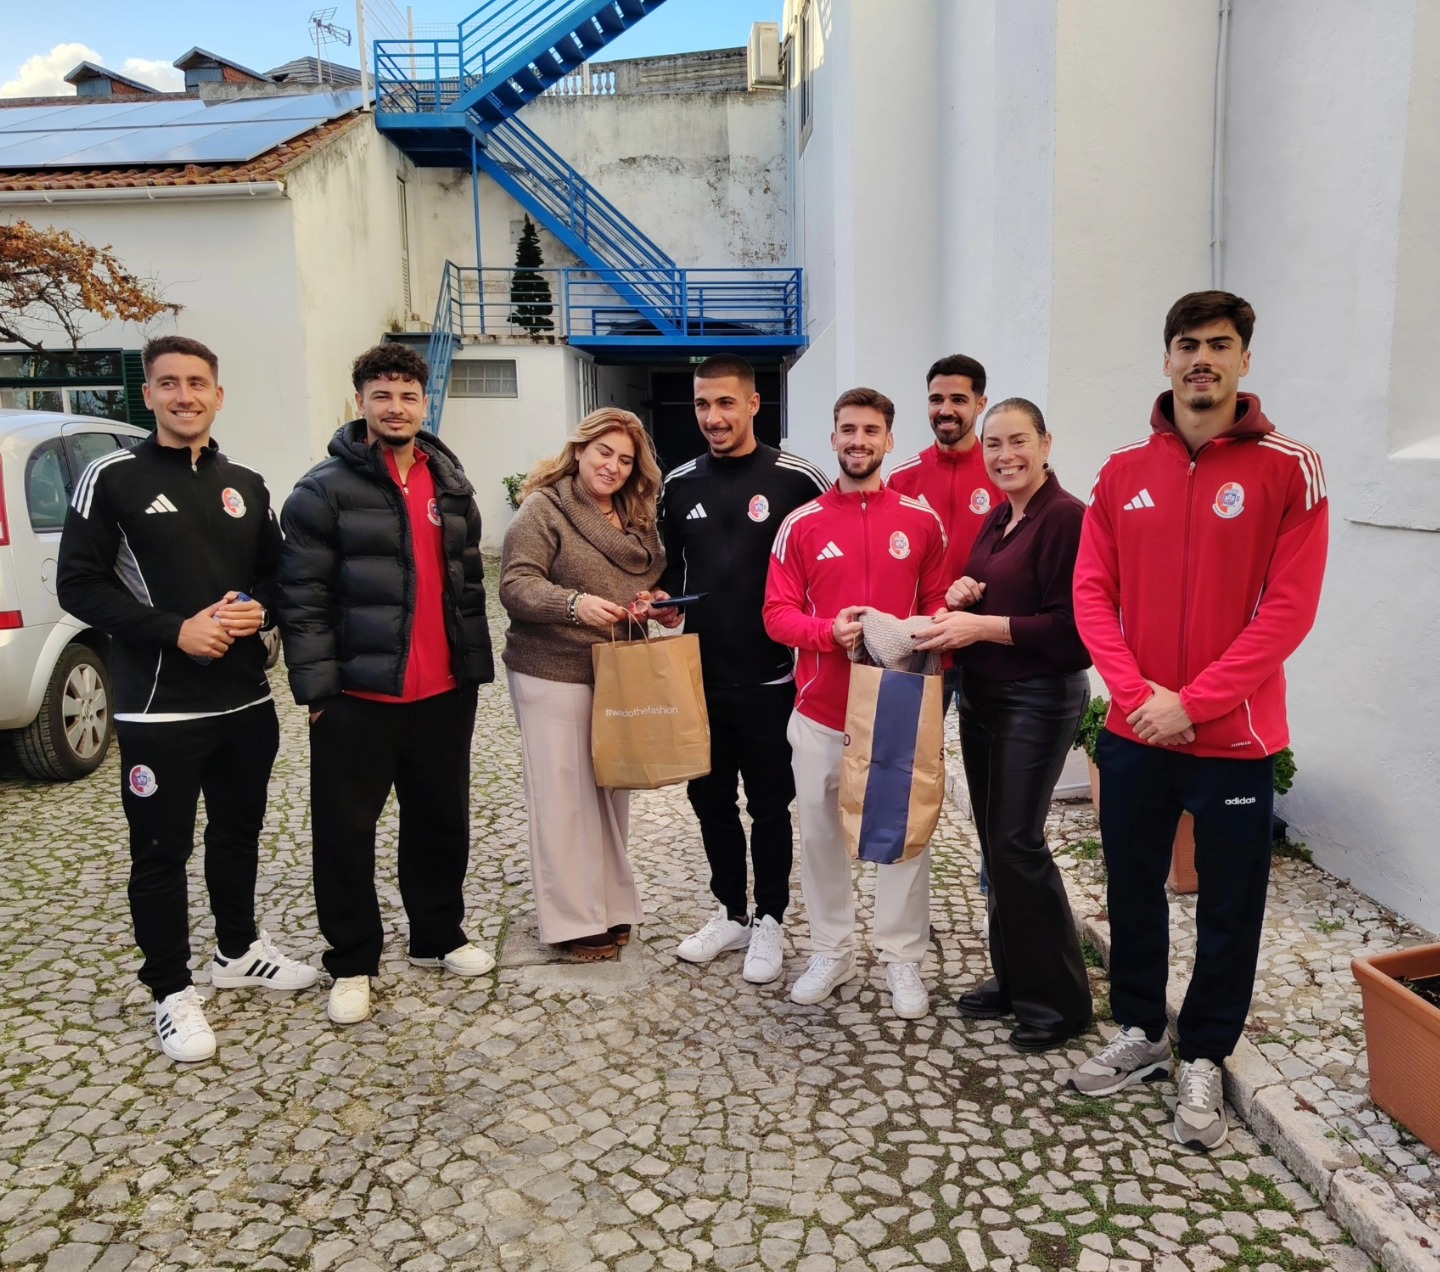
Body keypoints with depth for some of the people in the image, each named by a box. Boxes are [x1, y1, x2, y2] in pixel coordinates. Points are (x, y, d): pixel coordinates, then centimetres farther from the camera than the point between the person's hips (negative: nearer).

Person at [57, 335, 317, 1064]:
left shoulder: (245, 485, 9)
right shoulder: (113, 478, -5)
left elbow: (276, 571, 15)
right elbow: (79, 585, -8)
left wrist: (257, 610, -7)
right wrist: (174, 630, -18)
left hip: (246, 699, 5)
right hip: (158, 708, -5)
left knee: (239, 833, 18)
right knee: (161, 853, 5)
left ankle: (238, 951, 37)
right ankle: (171, 992, 20)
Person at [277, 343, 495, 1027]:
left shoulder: (451, 485, 11)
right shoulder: (325, 490, -6)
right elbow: (303, 599, -9)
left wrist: (475, 664, 12)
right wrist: (318, 689, -14)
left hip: (444, 690, 5)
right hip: (358, 694, -5)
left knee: (441, 818, 16)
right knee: (345, 831, 5)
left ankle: (438, 936, 34)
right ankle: (352, 962, 22)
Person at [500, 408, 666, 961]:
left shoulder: (638, 519, 12)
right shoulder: (542, 507, -9)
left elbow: (653, 580, 22)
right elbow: (515, 585, -18)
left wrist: (652, 601, -2)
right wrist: (574, 603, -34)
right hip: (553, 674, -7)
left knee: (612, 791, 14)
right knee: (563, 797, -1)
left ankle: (613, 905, 28)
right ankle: (573, 920, 11)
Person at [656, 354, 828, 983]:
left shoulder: (797, 480, -9)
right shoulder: (679, 484, 6)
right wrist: (664, 601, -4)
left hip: (771, 678, -4)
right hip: (699, 676, 5)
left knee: (769, 804, 9)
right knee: (709, 798, 14)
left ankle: (769, 920, 26)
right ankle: (731, 912, 32)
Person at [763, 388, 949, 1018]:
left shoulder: (921, 521, 2)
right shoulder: (801, 524, 0)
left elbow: (938, 606, 6)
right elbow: (777, 613, -2)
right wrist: (830, 630, -21)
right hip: (821, 712, 1)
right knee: (820, 832, 11)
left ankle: (904, 959, 24)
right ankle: (830, 951, 29)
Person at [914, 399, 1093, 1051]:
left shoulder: (1066, 517, -13)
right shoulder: (996, 520, 13)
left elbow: (1071, 626, -19)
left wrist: (982, 626, -21)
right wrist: (960, 595, 0)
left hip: (1038, 699, -9)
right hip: (981, 696, 9)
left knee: (1018, 843, -6)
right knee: (994, 840, 12)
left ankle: (1058, 1001, 11)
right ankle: (1012, 979, 26)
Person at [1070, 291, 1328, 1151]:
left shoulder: (1290, 471, -7)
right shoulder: (1124, 473, 4)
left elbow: (1288, 609, -12)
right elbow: (1092, 593, 0)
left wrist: (1192, 702, -17)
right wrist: (1136, 693, -13)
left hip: (1233, 735, -3)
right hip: (1134, 730, 3)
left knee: (1228, 906, 10)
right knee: (1133, 888, 15)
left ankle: (1203, 1060, 29)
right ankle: (1140, 1032, 35)